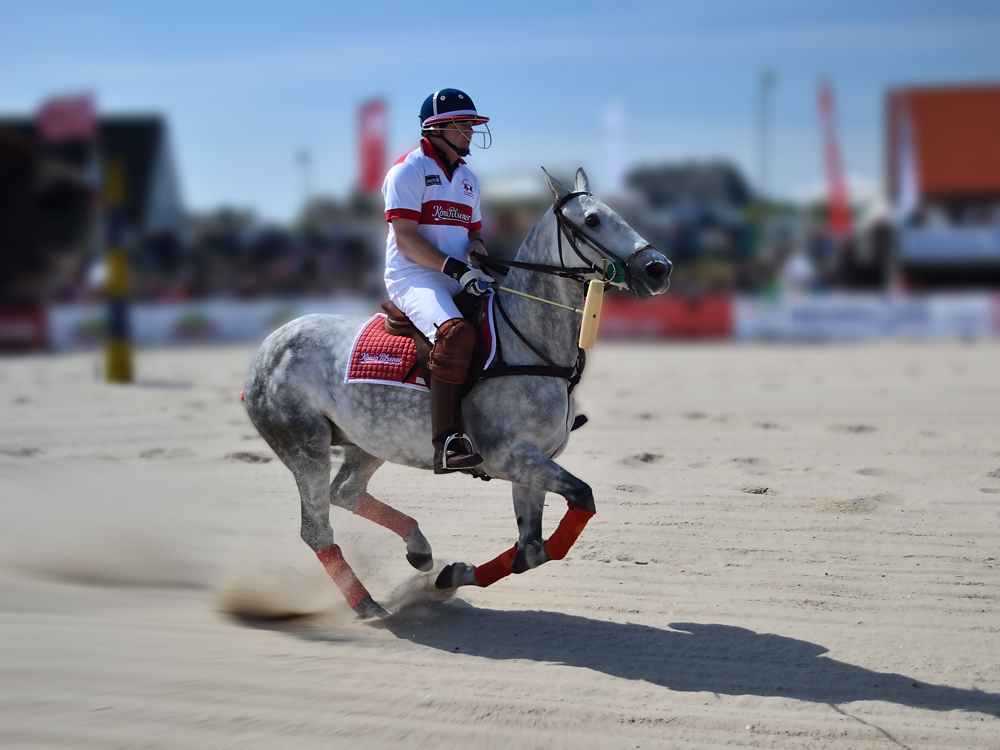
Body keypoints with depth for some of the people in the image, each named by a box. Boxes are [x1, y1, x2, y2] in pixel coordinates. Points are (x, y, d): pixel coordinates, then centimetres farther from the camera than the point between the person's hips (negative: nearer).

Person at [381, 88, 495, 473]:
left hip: (459, 280, 9)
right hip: (414, 279, -9)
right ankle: (447, 442, -41)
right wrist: (457, 268, -22)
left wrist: (478, 250, -1)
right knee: (456, 335, -36)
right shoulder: (408, 170, -5)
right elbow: (405, 240, -13)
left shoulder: (468, 177, 20)